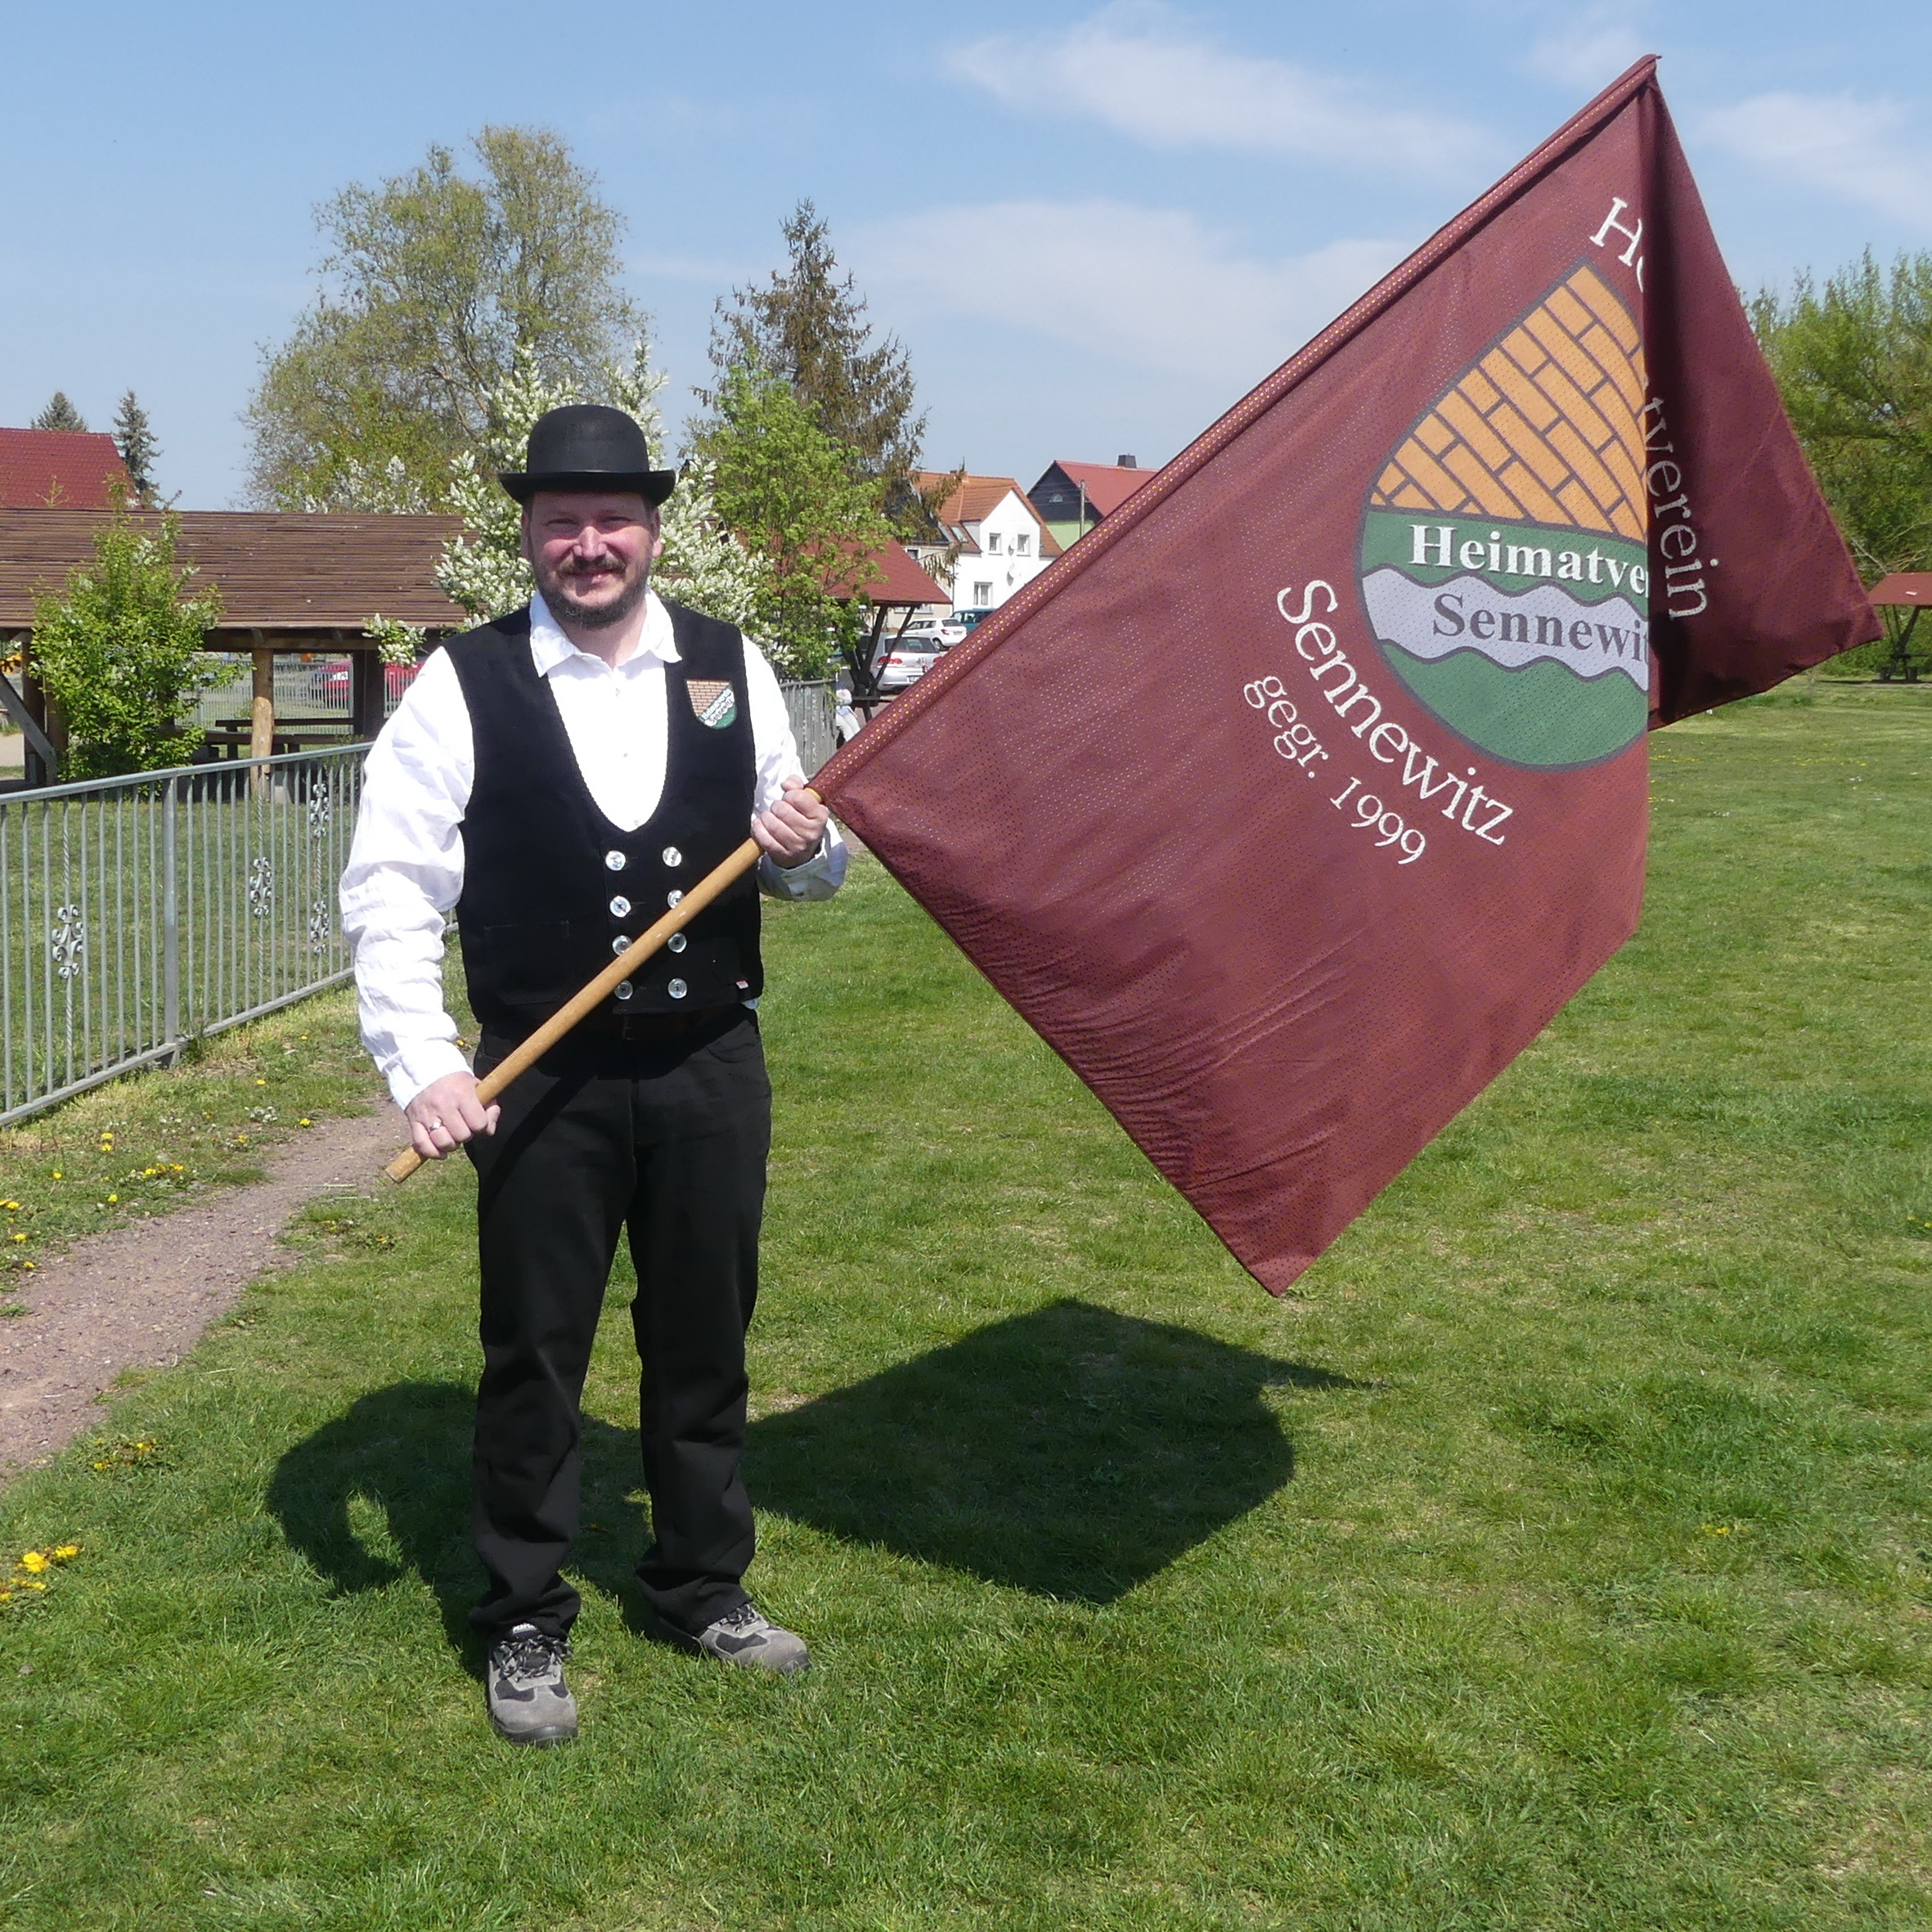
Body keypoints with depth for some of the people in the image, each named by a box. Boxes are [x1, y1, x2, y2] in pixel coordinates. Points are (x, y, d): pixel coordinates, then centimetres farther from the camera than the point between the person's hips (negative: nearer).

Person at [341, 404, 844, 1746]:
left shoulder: (732, 667, 3)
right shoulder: (465, 683, -7)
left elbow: (805, 865, 12)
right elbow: (390, 888, -8)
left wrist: (808, 849, -12)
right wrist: (425, 1065, -17)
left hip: (711, 1066, 3)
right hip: (546, 1081, -3)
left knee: (706, 1340, 16)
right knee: (534, 1355, 8)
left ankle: (704, 1588, 36)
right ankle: (526, 1625, 27)